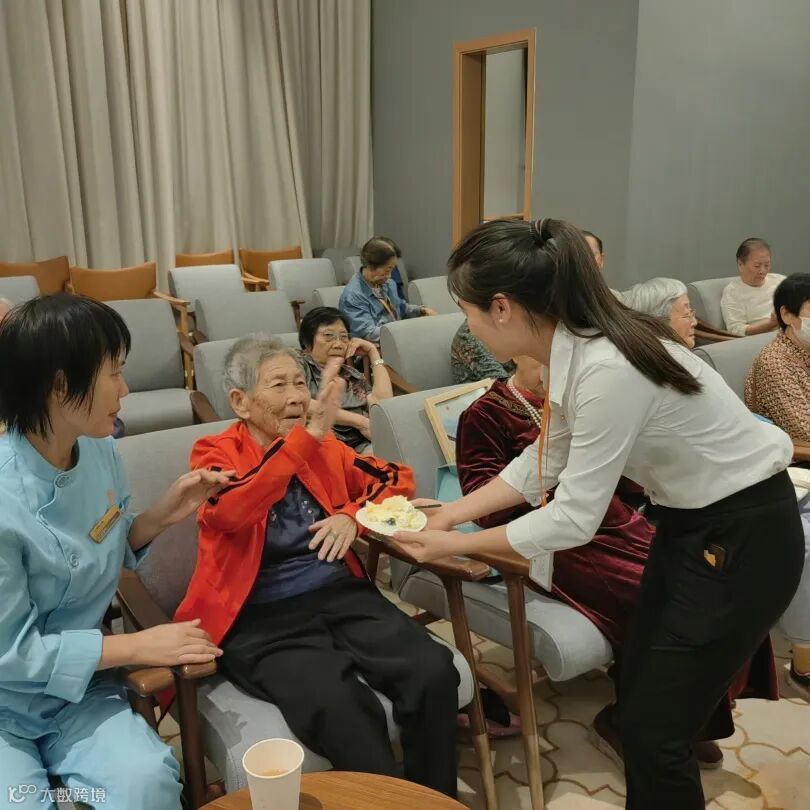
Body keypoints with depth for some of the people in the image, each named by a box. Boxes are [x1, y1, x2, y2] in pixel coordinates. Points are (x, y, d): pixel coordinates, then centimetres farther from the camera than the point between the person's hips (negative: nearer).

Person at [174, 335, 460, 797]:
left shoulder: (325, 446, 14)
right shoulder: (216, 453, 1)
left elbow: (398, 477, 20)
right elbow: (229, 512, -21)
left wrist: (352, 514, -1)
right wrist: (310, 434, -27)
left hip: (342, 596, 4)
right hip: (263, 618, -4)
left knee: (435, 671, -21)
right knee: (339, 706, -33)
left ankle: (436, 800, 1)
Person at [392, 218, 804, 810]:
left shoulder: (608, 369, -32)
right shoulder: (575, 347, -5)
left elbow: (574, 518, -25)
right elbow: (543, 462, 7)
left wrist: (455, 545, -14)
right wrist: (452, 513, 5)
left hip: (745, 537, -8)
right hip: (691, 521, 8)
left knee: (654, 729, 2)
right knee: (637, 703, 17)